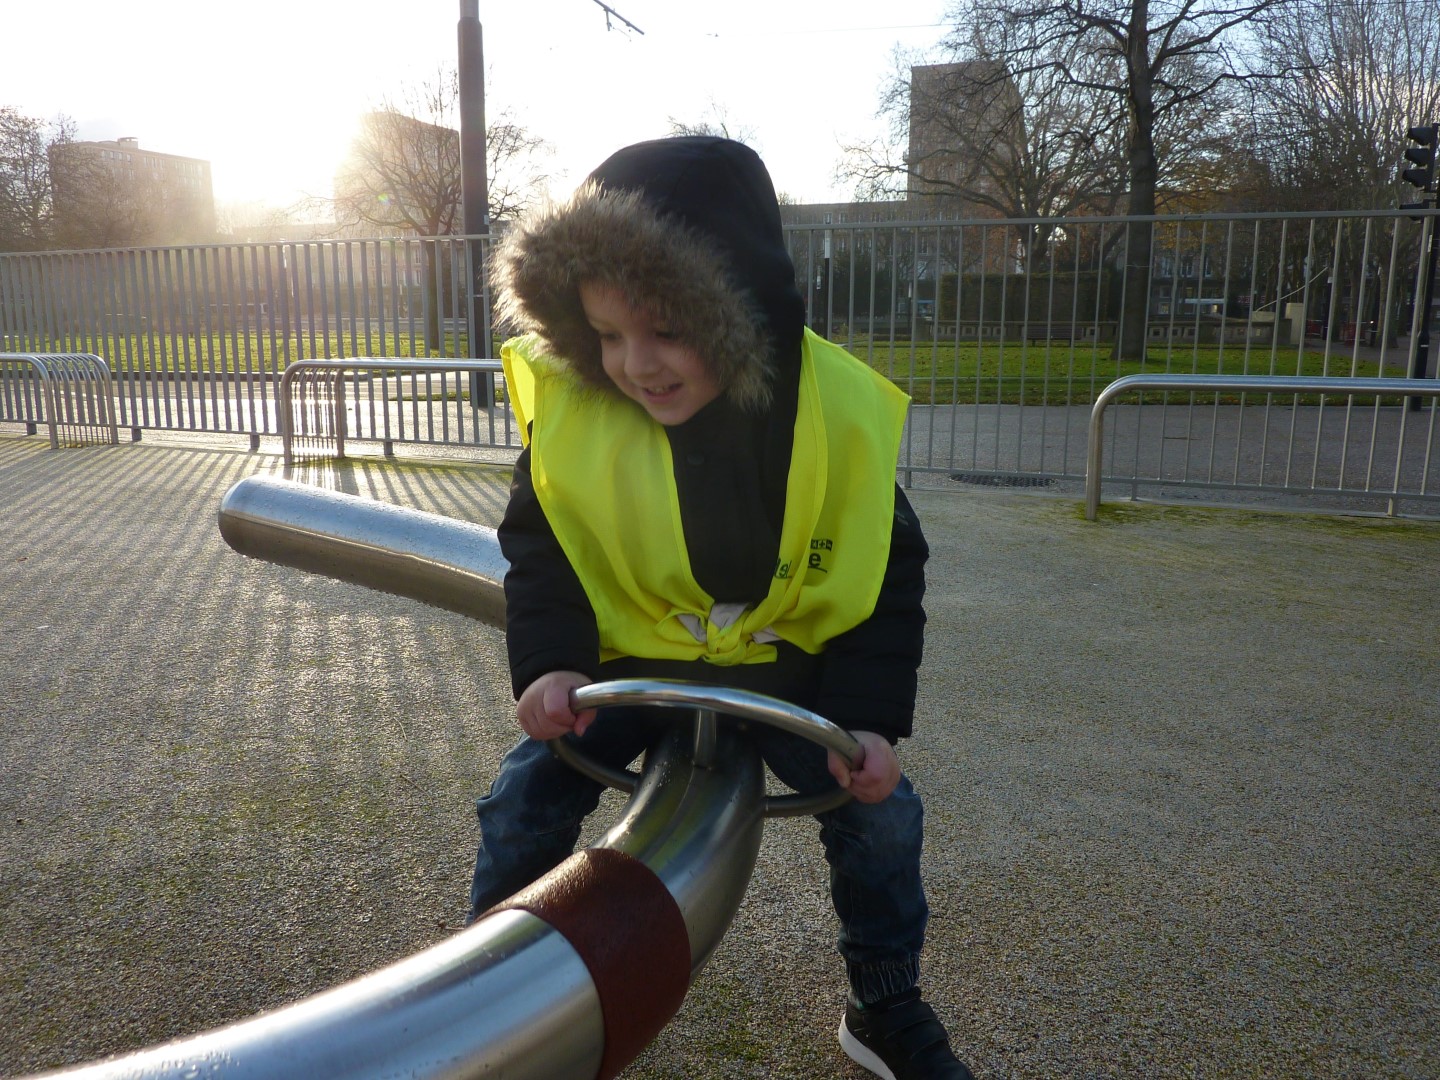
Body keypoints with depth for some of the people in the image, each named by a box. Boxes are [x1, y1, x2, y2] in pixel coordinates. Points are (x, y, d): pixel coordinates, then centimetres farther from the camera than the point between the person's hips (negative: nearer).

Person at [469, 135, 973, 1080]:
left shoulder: (841, 409, -26)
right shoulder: (567, 403, -25)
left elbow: (886, 575, -13)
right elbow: (540, 545, -8)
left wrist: (872, 717, -21)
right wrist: (550, 662, -23)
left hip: (781, 659, 0)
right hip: (625, 657, 0)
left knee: (880, 810, -5)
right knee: (523, 805, -8)